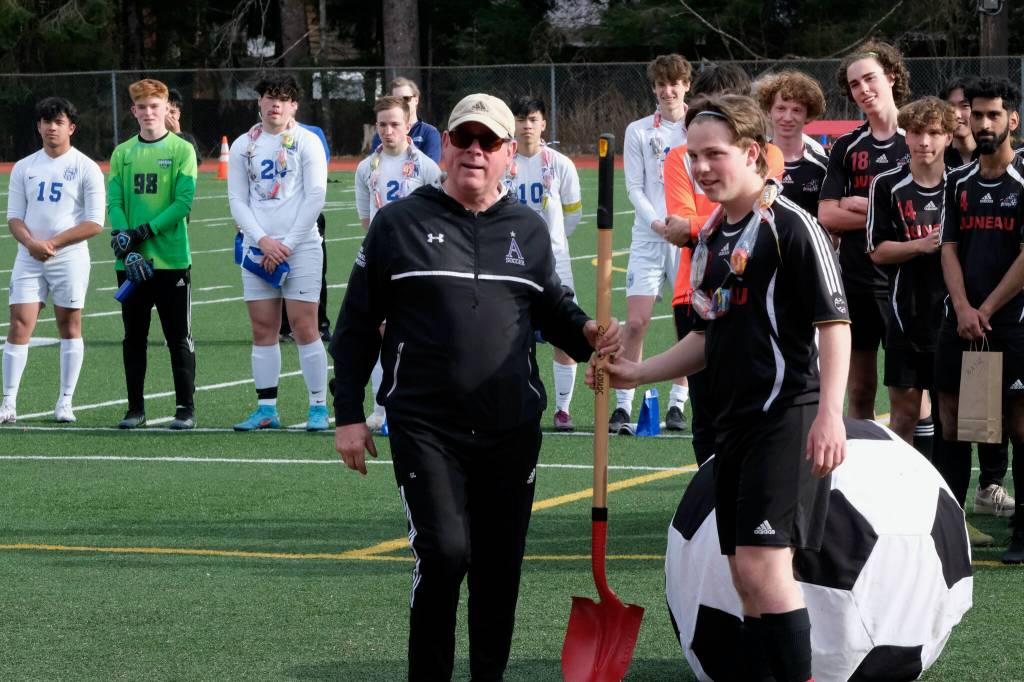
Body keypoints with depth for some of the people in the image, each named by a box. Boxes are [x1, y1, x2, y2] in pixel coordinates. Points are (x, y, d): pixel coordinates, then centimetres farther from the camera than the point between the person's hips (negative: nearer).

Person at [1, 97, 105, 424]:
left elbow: (94, 222, -7)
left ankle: (65, 403, 10)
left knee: (70, 326, 3)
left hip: (70, 258, -2)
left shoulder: (86, 168, -2)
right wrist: (30, 242, -13)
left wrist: (53, 243, -14)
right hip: (29, 259, 2)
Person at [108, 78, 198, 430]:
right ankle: (136, 407, 15)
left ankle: (185, 408, 6)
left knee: (178, 338, 1)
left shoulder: (181, 150, -1)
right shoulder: (122, 153, 9)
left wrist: (143, 232, -16)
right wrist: (124, 240, -16)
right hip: (131, 263, 3)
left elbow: (184, 202, -10)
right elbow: (114, 203, 2)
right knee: (134, 338, 8)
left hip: (172, 259, -3)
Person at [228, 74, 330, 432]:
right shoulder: (243, 146, 10)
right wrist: (263, 240, -7)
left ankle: (319, 407, -2)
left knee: (304, 327, -7)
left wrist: (288, 244, -10)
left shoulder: (307, 142, 0)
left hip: (300, 247, -4)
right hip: (257, 249, 4)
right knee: (263, 330, 3)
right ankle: (266, 409, 7)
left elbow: (315, 196, -5)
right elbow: (237, 200, 7)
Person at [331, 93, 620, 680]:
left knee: (500, 567, 7)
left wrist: (586, 333, -2)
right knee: (444, 553, -16)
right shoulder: (400, 223, 2)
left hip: (512, 430, 3)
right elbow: (357, 325, 6)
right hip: (425, 427, -3)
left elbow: (553, 307, 21)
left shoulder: (529, 230, 11)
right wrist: (349, 414, 2)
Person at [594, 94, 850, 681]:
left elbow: (834, 323, -15)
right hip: (735, 422, 9)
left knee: (762, 562, -17)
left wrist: (830, 413, -24)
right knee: (750, 580, 8)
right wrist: (638, 373, 17)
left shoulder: (791, 226, -10)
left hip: (787, 417, -9)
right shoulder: (712, 236, 16)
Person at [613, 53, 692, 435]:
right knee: (636, 322, -9)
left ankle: (677, 404, 12)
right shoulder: (638, 131, 7)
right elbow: (634, 187, 3)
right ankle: (623, 407, -6)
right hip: (648, 238, 0)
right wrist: (656, 222, -14)